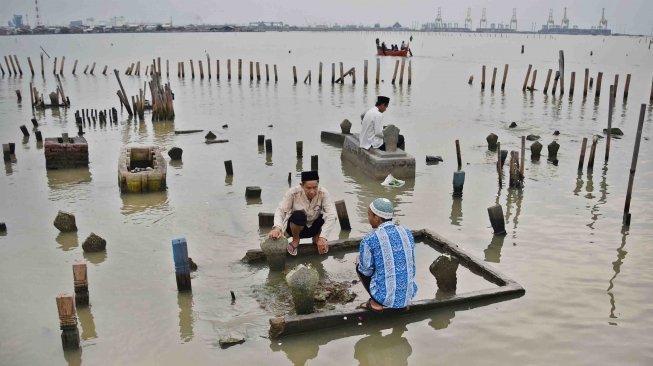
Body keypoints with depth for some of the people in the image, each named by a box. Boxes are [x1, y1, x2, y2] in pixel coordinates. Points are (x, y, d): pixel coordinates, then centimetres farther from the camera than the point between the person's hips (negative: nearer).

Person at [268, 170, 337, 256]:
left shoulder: (323, 193, -25)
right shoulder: (293, 192, -26)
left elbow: (331, 215, -33)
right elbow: (280, 210, -30)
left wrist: (323, 237, -45)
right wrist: (277, 227, -52)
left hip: (314, 227, 2)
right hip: (296, 227, -2)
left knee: (329, 216, -28)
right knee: (299, 215, -35)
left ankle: (316, 238, 3)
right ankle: (295, 240, -4)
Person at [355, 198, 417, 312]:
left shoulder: (369, 240, -15)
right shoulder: (407, 233, 1)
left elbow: (366, 271, -4)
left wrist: (359, 259, 18)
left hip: (386, 297, -5)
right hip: (409, 295, 5)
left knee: (360, 267, 20)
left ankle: (376, 303, 13)